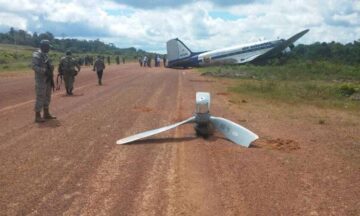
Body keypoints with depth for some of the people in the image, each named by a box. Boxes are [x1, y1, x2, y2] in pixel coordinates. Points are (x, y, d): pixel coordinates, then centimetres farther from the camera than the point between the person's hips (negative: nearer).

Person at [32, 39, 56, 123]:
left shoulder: (46, 55, 15)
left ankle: (46, 114, 24)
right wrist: (45, 71, -29)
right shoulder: (37, 55, -13)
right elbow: (34, 66, -22)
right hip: (41, 80, -9)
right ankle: (37, 116, 0)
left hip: (48, 80, 9)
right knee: (40, 97, -6)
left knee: (47, 97, 14)